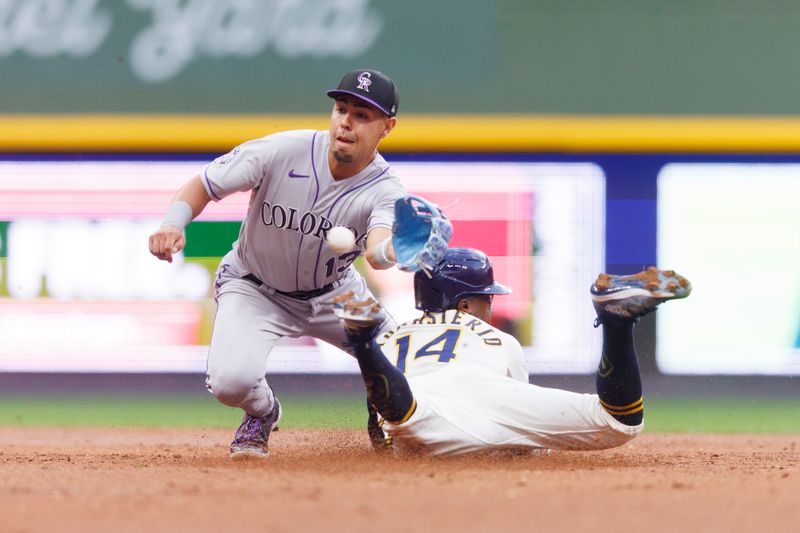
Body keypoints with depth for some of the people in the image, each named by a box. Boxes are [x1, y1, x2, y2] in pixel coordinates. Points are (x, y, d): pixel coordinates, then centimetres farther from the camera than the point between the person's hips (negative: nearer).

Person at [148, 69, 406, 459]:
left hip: (333, 293, 2)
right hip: (254, 290, -2)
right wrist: (173, 225, -35)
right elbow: (202, 185, -15)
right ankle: (262, 412, 11)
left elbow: (377, 253, -44)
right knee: (232, 380, -29)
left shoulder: (384, 191, -23)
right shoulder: (281, 152, -24)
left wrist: (397, 250, -69)